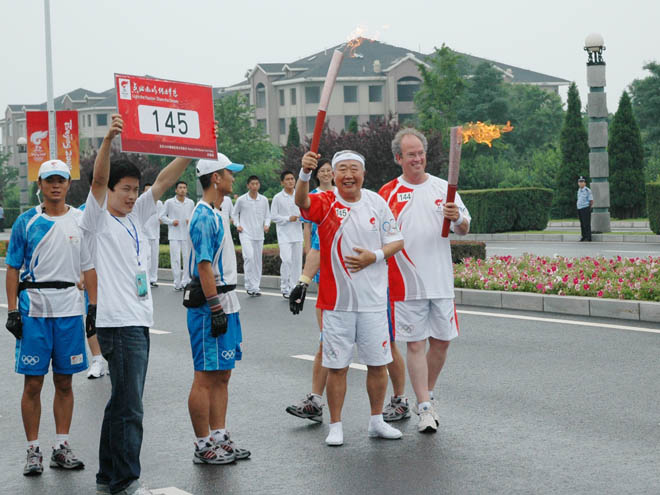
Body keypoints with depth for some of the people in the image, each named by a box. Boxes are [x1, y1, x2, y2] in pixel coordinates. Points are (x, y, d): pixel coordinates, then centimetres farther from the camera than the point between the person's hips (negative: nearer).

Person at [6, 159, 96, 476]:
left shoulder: (81, 221, 6)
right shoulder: (26, 222, 2)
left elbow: (90, 269, 9)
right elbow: (13, 269, 4)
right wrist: (12, 310, -4)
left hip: (69, 309, 2)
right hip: (33, 309, -1)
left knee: (64, 382, 8)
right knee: (32, 384, 0)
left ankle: (62, 447, 17)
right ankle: (33, 450, 10)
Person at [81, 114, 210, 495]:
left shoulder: (136, 217, 15)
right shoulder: (98, 220, -4)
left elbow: (165, 180, 10)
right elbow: (99, 181, -21)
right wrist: (108, 140, -37)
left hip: (140, 320, 8)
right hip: (118, 322, -8)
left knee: (123, 404, 14)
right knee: (129, 407, -8)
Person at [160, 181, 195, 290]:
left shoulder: (191, 202, 6)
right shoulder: (169, 202, -3)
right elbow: (162, 216, 2)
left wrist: (191, 220, -6)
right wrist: (171, 221, -13)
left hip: (187, 235, 3)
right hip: (174, 235, -3)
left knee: (188, 258, 4)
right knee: (175, 259, -5)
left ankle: (185, 282, 14)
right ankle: (177, 283, 1)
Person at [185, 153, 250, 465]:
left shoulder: (217, 215, 16)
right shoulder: (204, 217, -15)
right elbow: (204, 266, -20)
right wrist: (215, 308, -22)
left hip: (225, 304, 10)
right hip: (209, 308, -10)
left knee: (222, 375, 13)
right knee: (206, 377, -3)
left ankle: (219, 439, 19)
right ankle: (203, 447, 3)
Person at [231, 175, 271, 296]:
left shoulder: (264, 200, 5)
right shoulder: (241, 200, -1)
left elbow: (267, 215, 13)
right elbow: (234, 214, 12)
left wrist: (267, 225, -6)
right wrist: (237, 225, -1)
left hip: (259, 235, 3)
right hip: (246, 234, -3)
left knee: (258, 260, 6)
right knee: (249, 257, -20)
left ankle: (256, 286, 15)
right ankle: (250, 285, -14)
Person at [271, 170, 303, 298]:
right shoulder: (278, 198, -4)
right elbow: (274, 217, -4)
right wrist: (288, 218, -14)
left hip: (297, 234, 5)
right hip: (284, 235, -5)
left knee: (297, 261, 6)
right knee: (286, 260, -14)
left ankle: (294, 288, 15)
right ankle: (284, 288, -4)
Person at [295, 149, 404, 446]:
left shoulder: (377, 203, 2)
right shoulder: (325, 203, -6)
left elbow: (396, 242, 6)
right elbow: (301, 202, -29)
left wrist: (374, 257, -14)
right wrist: (305, 173, -49)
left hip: (373, 299, 2)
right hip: (336, 300, -2)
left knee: (377, 363, 10)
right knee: (337, 365, 5)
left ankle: (377, 421, 26)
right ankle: (335, 426, 16)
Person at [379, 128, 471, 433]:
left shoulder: (443, 188, 6)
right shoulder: (388, 193, 1)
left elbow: (464, 230, 5)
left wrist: (458, 218, -17)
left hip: (441, 281, 2)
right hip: (406, 282, -2)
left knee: (442, 341, 9)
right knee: (415, 344, -1)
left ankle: (428, 394, 29)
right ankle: (425, 408, 3)